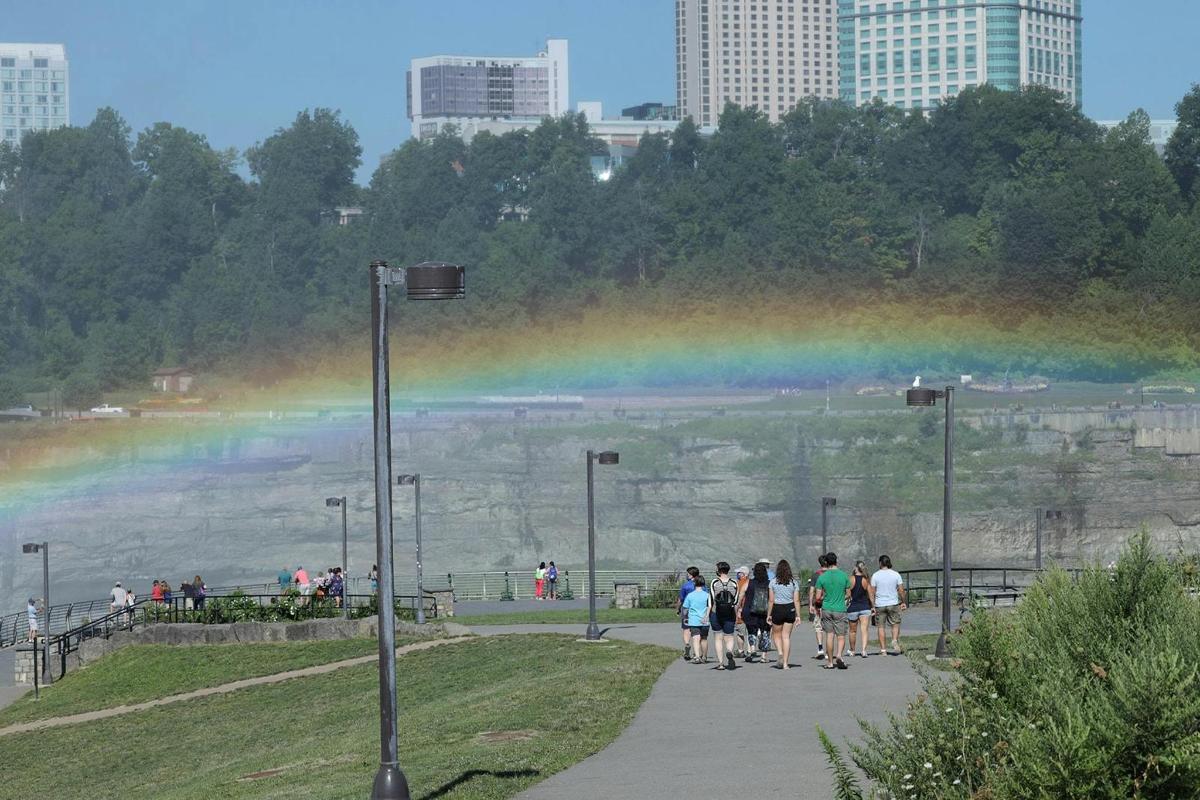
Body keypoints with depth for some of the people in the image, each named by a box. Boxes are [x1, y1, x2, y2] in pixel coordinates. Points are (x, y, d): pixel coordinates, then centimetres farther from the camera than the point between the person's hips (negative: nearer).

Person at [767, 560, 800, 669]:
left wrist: (768, 614, 4)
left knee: (776, 634, 17)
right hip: (790, 609, 2)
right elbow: (796, 600, -2)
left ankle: (780, 653, -8)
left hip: (777, 610, -2)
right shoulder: (794, 582, 0)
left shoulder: (773, 583, -4)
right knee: (786, 636, 7)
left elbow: (771, 601, -4)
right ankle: (785, 663, 4)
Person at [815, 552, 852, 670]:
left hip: (826, 609, 1)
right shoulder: (844, 576, -2)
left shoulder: (822, 577, -4)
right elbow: (848, 595, 5)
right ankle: (839, 655, -21)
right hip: (840, 609, -1)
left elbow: (818, 598, -5)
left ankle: (830, 662, 10)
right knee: (841, 636, 4)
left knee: (829, 635, 8)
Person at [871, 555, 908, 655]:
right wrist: (904, 602, 9)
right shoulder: (896, 574, -1)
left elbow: (872, 592, -4)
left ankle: (882, 649, 5)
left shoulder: (875, 576, -3)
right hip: (893, 603, 0)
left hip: (879, 605, 0)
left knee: (881, 627, 6)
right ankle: (895, 640, -14)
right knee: (895, 624, 12)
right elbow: (901, 590, -1)